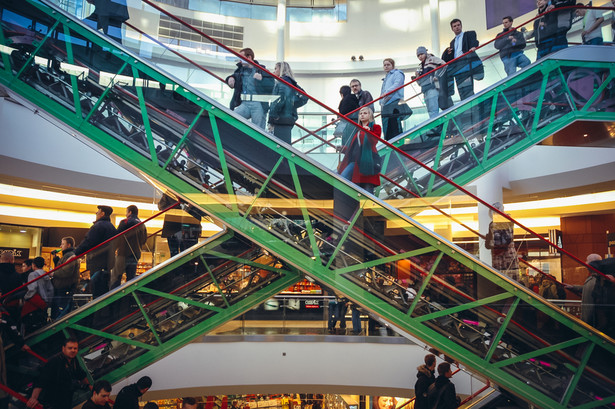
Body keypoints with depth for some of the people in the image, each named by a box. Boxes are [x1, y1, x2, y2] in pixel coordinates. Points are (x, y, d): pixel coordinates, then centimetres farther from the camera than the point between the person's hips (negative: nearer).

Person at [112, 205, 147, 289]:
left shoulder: (125, 222, -4)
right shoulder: (142, 225, 13)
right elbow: (144, 240, 17)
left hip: (124, 254, -5)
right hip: (136, 255, 5)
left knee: (115, 277, -2)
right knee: (131, 278, 9)